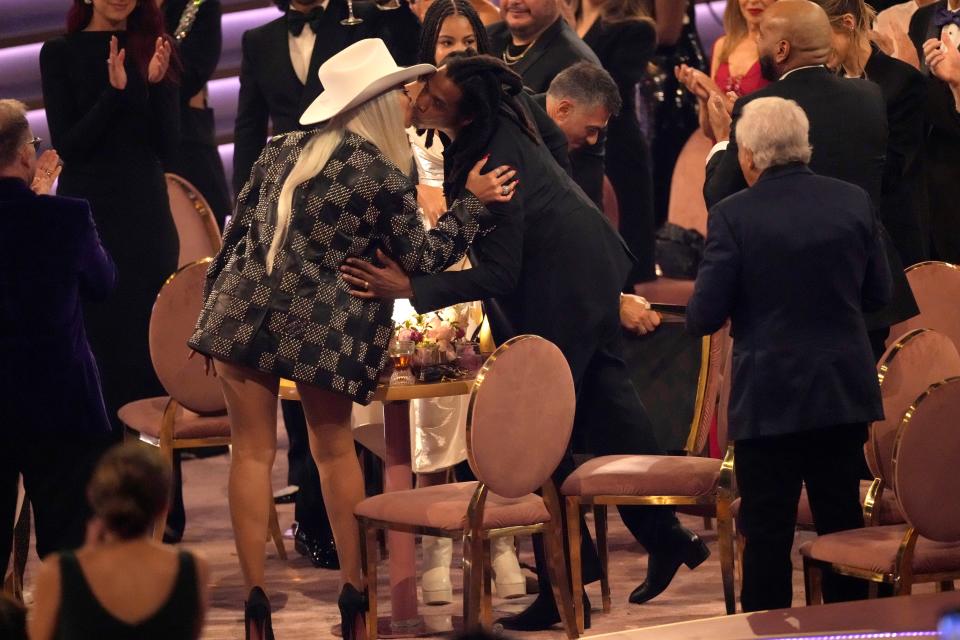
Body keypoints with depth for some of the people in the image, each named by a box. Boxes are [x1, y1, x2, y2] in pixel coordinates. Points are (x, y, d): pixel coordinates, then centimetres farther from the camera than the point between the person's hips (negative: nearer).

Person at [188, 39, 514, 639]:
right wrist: (473, 203, 9)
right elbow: (423, 259, 3)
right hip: (324, 329, -2)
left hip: (245, 311, 3)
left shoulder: (283, 151, 10)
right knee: (336, 450, 15)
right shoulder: (385, 180, -5)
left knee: (253, 452, 5)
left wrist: (213, 298, 20)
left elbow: (238, 229, 13)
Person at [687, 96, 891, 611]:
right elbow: (878, 294, 7)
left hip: (768, 395, -4)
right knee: (843, 520, 15)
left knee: (767, 531, 4)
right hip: (845, 391, 4)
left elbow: (703, 317, -13)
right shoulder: (854, 202, -2)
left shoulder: (734, 216, -14)